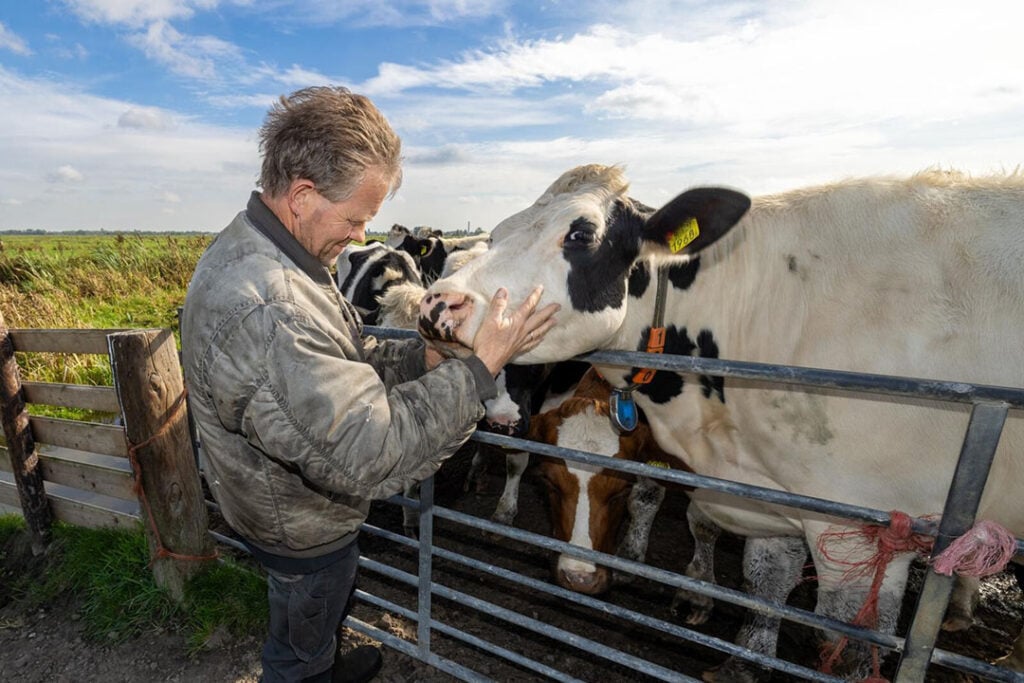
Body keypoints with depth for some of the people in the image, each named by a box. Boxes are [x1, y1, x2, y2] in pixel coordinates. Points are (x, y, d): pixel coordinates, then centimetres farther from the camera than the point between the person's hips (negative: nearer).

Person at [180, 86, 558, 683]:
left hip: (295, 500, 10)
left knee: (314, 621, 38)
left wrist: (424, 356, -8)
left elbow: (341, 355, 3)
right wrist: (480, 367, -34)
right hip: (302, 527, -9)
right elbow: (370, 454, -40)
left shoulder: (248, 249, -4)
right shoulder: (261, 309, -40)